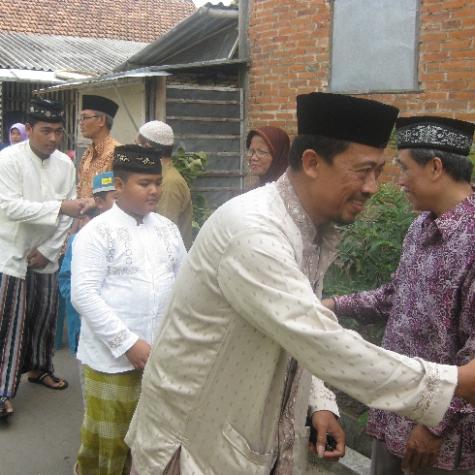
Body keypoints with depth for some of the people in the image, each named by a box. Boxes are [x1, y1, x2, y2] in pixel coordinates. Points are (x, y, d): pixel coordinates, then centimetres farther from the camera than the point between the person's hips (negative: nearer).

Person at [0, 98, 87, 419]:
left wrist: (48, 250, -6)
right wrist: (59, 206, -31)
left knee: (45, 317, 14)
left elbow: (68, 216, 2)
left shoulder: (66, 164, -1)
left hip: (46, 256, 5)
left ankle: (39, 367, 35)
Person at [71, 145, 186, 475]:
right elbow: (84, 294, -15)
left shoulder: (167, 228, 8)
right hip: (113, 357, -5)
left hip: (162, 354, 5)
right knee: (107, 440, 8)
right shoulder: (97, 232, -8)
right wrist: (128, 343, -18)